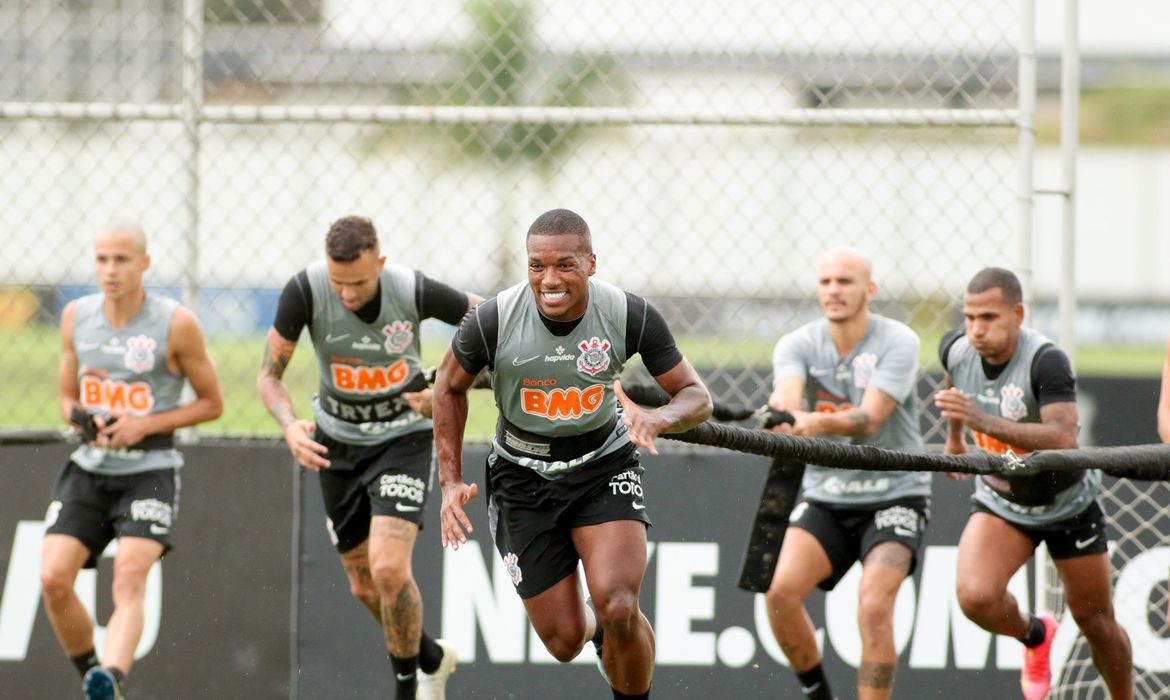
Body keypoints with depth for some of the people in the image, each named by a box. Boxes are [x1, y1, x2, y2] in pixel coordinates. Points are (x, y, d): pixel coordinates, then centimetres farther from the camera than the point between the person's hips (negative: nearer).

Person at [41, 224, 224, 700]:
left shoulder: (176, 325, -7)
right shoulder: (76, 316, 6)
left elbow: (211, 403, 1)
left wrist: (144, 425, -12)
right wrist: (82, 420, -7)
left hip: (149, 470, -4)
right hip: (89, 468, 4)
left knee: (130, 578, -25)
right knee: (53, 578, -13)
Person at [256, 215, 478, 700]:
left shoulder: (415, 292, -23)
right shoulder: (305, 290, -21)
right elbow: (269, 375, -13)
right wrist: (289, 426, -32)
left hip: (403, 439, -3)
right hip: (337, 442, 3)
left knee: (388, 568, -22)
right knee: (365, 587, 13)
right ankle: (431, 658, 40)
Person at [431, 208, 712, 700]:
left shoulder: (631, 316, -18)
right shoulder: (493, 321, -19)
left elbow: (696, 397, -8)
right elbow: (450, 387, 2)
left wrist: (657, 419, -31)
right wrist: (451, 481, -3)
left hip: (605, 467, -1)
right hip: (522, 477, 1)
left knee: (618, 608, -24)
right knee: (564, 640, 0)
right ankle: (595, 627, 39)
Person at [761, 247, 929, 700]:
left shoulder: (898, 343, -12)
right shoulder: (798, 345, -2)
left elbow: (868, 419, -25)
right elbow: (788, 394, -24)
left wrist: (817, 424, -46)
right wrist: (784, 412, -50)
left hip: (894, 496, -3)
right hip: (825, 497, 3)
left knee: (873, 604, -24)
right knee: (781, 590, -18)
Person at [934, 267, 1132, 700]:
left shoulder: (1046, 362, -31)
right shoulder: (956, 350, -14)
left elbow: (1063, 440, -45)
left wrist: (985, 422, -53)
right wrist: (955, 435, 26)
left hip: (1068, 502, -3)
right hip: (1000, 502, 3)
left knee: (1096, 622, 7)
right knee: (975, 596, -22)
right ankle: (1034, 635, 11)